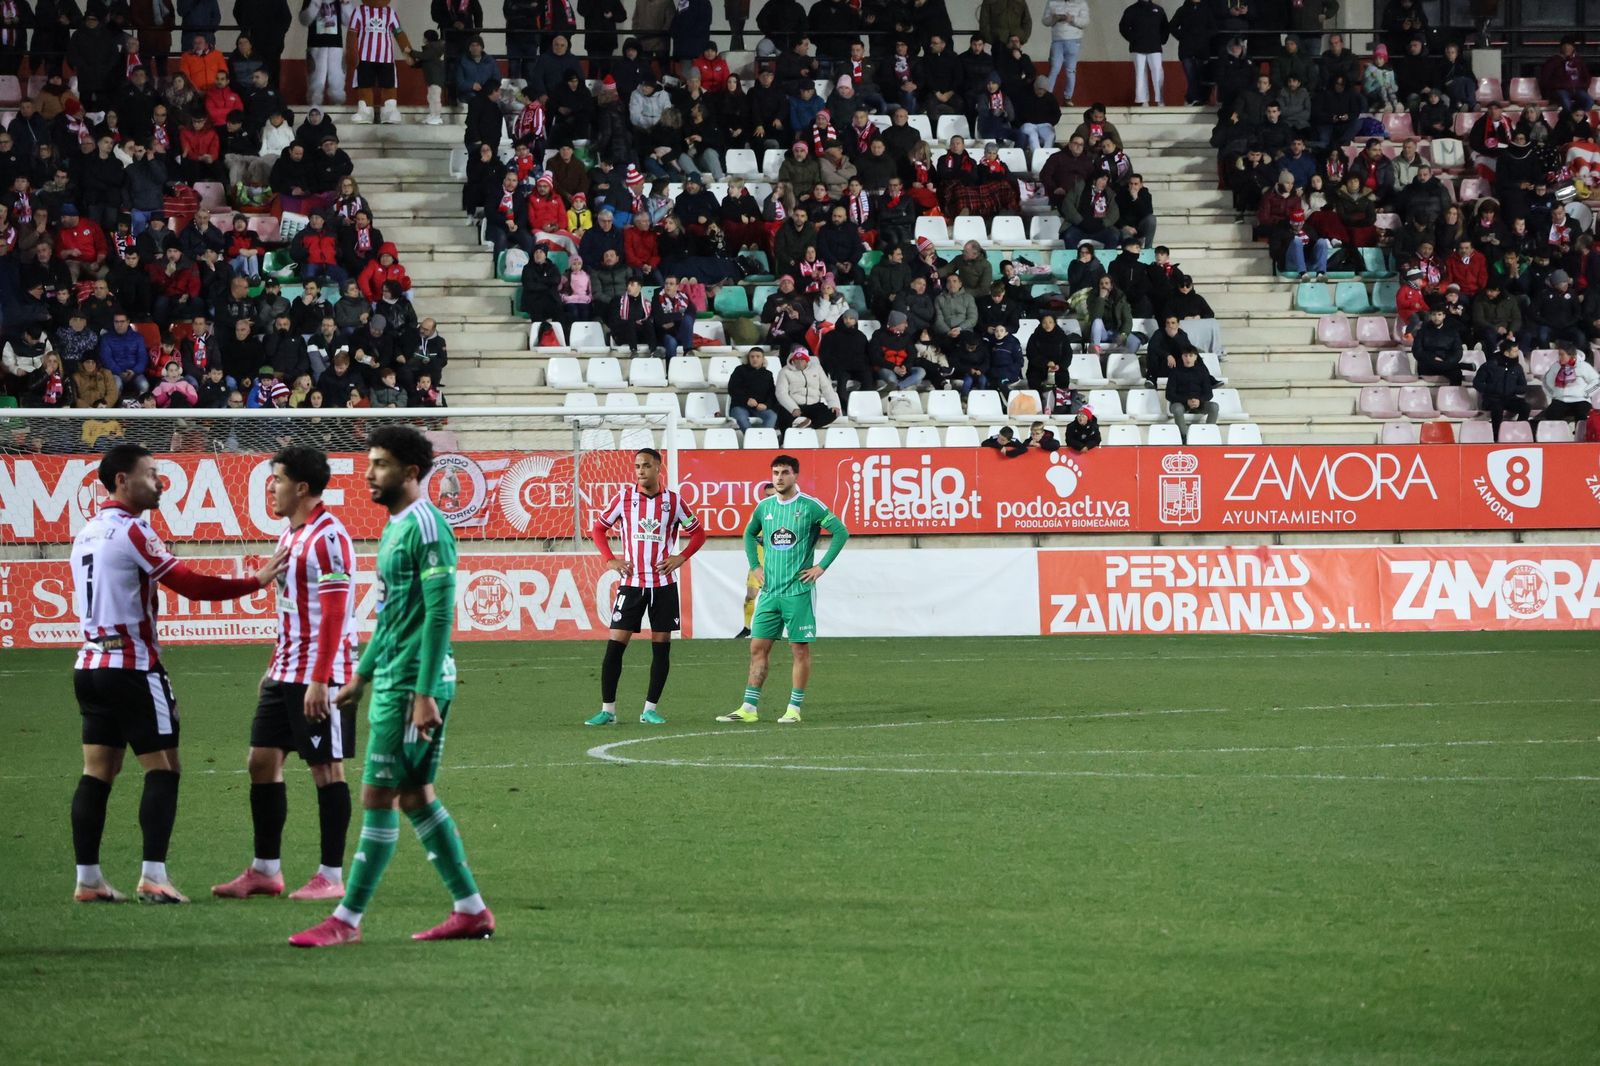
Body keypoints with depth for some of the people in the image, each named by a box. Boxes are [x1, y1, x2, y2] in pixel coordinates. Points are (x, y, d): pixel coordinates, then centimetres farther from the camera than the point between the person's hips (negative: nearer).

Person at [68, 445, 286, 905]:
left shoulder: (87, 533, 12)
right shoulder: (131, 530, -13)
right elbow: (192, 585, -15)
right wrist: (257, 581, -8)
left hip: (92, 663, 8)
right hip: (133, 668, -8)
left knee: (97, 772, 7)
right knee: (162, 768, -3)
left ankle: (88, 879, 5)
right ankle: (153, 876, -10)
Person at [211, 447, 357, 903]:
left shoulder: (328, 536, -15)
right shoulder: (288, 535, 14)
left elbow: (334, 614, -20)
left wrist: (319, 681, -23)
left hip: (320, 677, -10)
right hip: (286, 673, 10)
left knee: (326, 768, -3)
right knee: (262, 760, 9)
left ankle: (331, 877, 2)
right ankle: (265, 870, 16)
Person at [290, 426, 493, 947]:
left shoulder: (426, 527, -14)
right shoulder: (395, 527, 16)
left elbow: (439, 614, -19)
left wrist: (424, 694, -22)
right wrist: (361, 676, 26)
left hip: (412, 685, -10)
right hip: (391, 683, 10)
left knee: (378, 797, -6)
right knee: (416, 796, 11)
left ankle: (346, 920, -3)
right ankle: (471, 911, 16)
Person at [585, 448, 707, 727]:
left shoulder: (674, 501, 0)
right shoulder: (624, 498, 1)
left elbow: (698, 532, 11)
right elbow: (598, 528, 11)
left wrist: (680, 558, -2)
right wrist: (610, 560, 0)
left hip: (664, 584, 0)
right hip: (631, 583, 0)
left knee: (661, 646, 2)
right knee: (615, 645, -6)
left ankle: (650, 709, 11)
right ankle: (607, 709, 0)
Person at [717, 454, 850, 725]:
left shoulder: (810, 506, -7)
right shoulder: (764, 507, 9)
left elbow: (841, 532, -8)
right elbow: (749, 534, 27)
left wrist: (821, 567, -9)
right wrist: (754, 566, 15)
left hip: (799, 590, -5)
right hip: (769, 591, 5)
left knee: (800, 648, 0)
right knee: (758, 647, 3)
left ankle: (794, 709, 5)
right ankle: (749, 708, 4)